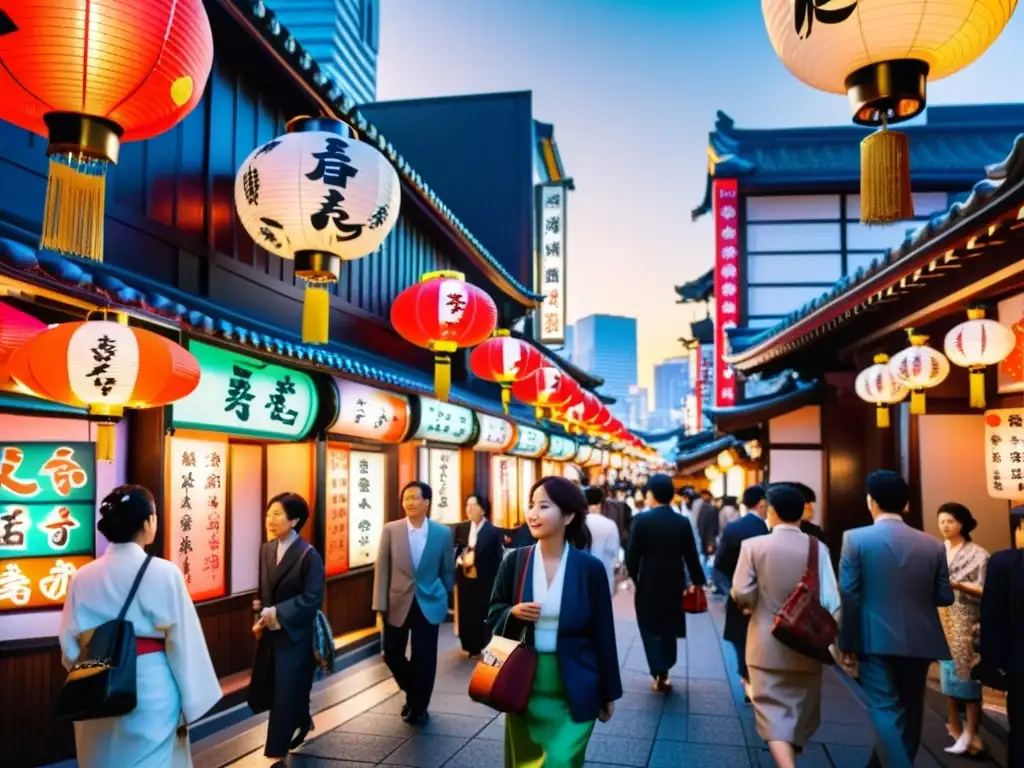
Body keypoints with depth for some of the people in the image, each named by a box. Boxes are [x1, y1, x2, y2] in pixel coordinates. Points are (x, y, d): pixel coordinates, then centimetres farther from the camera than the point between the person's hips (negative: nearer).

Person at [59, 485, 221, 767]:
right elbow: (184, 643, -11)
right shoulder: (164, 573, -13)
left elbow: (70, 646, 1)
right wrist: (190, 704, -2)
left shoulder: (83, 576, -3)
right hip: (152, 690, -4)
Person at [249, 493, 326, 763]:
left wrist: (278, 613, -21)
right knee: (261, 693, 13)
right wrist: (261, 617, -5)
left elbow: (312, 599, -18)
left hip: (295, 636, -6)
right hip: (269, 634, 7)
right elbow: (263, 592, 10)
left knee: (286, 695, 2)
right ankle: (302, 722, 39)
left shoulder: (308, 555, -15)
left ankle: (277, 753, 18)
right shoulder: (266, 549, 5)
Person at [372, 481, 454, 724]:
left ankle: (418, 707, 26)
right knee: (392, 654, 8)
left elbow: (447, 570, 7)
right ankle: (412, 694, 37)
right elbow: (382, 568, -3)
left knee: (424, 658, 3)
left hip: (428, 603, -1)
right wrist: (380, 604, -6)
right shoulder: (390, 530, -4)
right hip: (398, 603, 1)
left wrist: (444, 597, 12)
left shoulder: (443, 533, -4)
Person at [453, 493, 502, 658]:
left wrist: (496, 582, -11)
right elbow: (456, 552, 6)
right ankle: (472, 647, 22)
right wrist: (461, 560, -14)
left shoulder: (493, 532, -8)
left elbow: (497, 560, -8)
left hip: (484, 581, -4)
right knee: (466, 613, 7)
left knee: (484, 615, 3)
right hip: (465, 580, 4)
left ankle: (485, 649, 18)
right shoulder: (461, 528, 5)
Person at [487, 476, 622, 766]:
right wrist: (513, 614, -16)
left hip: (575, 690, -2)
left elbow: (602, 632, -2)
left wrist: (608, 693, 2)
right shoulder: (514, 562, -3)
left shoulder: (590, 567, -8)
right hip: (524, 685, 3)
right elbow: (493, 616, 7)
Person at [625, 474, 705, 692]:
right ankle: (664, 670, 27)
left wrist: (636, 580, 5)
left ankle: (660, 673, 2)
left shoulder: (641, 520, -13)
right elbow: (691, 557, -4)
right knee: (669, 628, 19)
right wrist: (697, 581, 11)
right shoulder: (682, 522, -6)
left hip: (648, 585, -3)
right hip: (674, 584, 3)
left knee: (651, 629, 9)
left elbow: (631, 556, -13)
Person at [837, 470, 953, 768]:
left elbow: (848, 596, -10)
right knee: (908, 712, 18)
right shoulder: (932, 544, 0)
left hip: (877, 640, -4)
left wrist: (847, 644, -2)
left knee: (885, 711, -1)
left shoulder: (855, 539, -8)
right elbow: (944, 597, 5)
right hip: (919, 642, 4)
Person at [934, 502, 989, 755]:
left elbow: (985, 591, -8)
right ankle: (955, 726, 21)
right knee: (948, 670, 9)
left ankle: (970, 733, -2)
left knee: (967, 673, -6)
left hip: (966, 622, -4)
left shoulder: (977, 554, -5)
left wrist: (958, 585, -20)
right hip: (941, 619, 4)